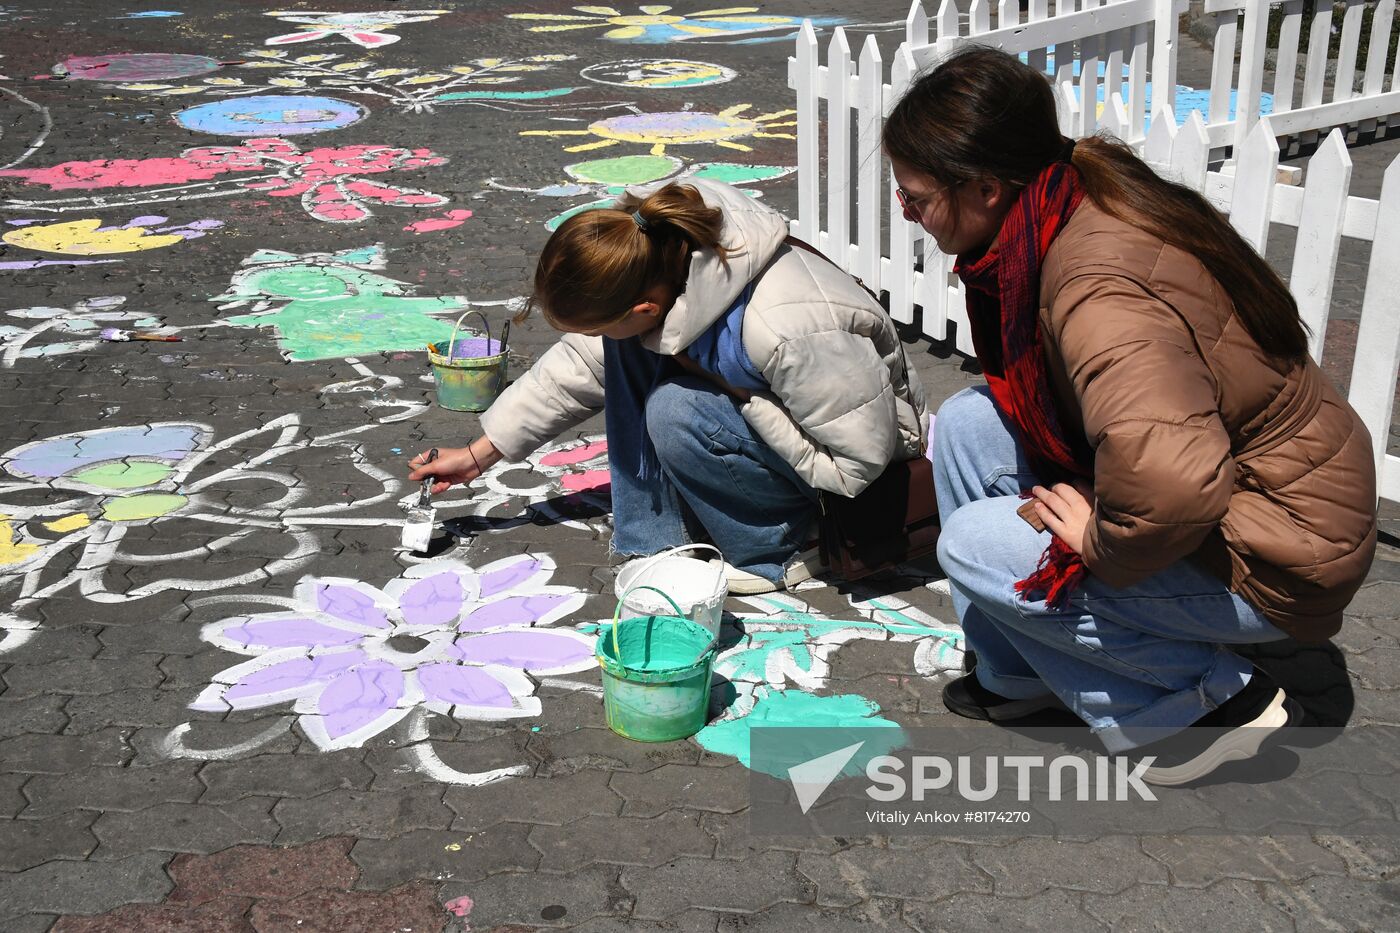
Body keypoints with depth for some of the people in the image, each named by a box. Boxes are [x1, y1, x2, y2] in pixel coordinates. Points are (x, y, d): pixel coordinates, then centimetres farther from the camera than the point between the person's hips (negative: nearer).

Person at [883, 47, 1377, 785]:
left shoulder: (1100, 291, -33)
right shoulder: (1086, 193, -3)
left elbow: (1172, 484, -49)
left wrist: (1099, 543, -26)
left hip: (1273, 551, -9)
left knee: (973, 545, -15)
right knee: (968, 423, 1)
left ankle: (1216, 701, -1)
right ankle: (1017, 674, 16)